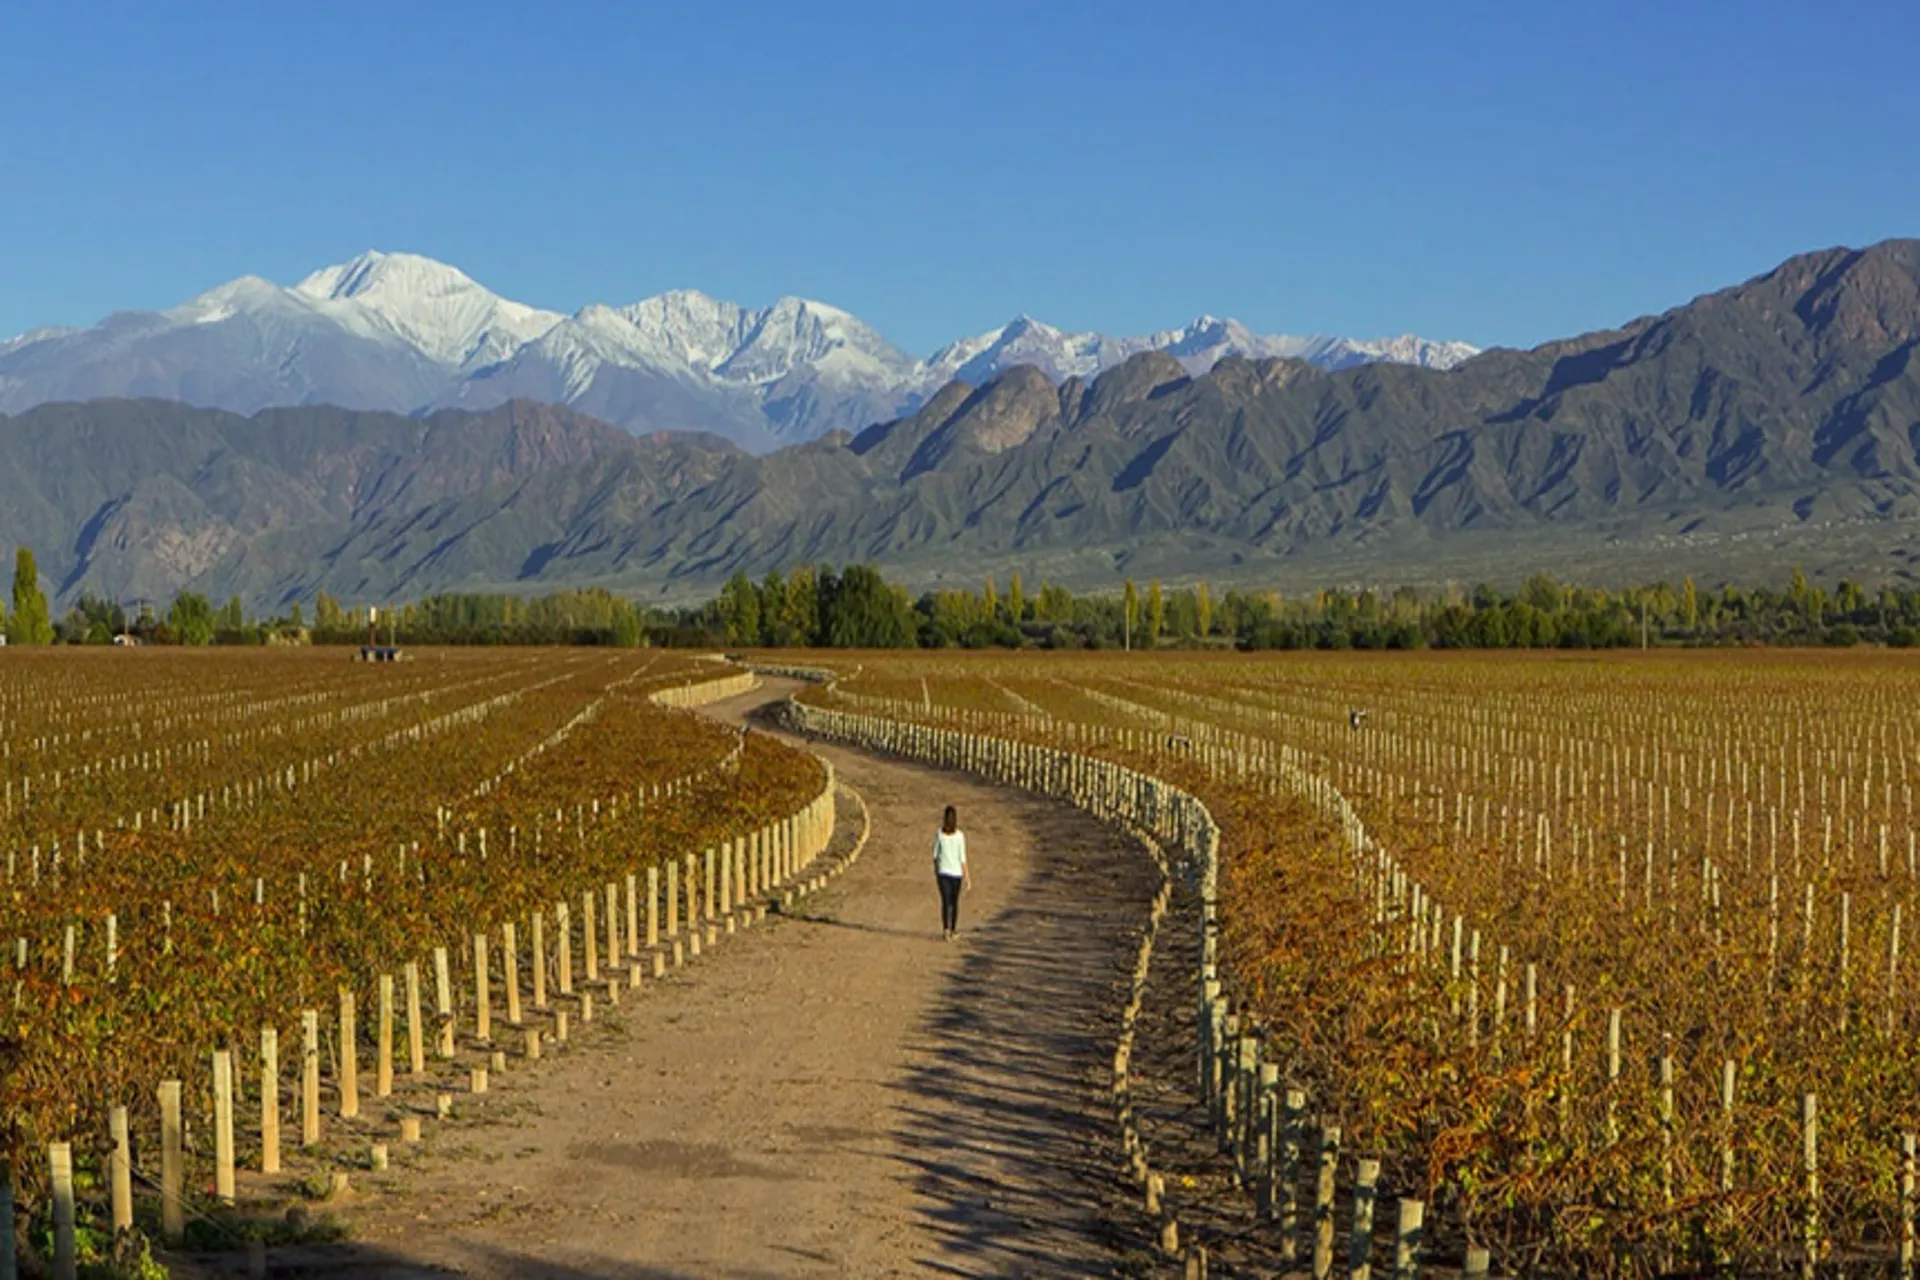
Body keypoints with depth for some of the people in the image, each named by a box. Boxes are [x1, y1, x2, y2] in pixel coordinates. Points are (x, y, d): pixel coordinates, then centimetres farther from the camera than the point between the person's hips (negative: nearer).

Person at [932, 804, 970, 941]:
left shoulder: (939, 834, -4)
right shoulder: (960, 835, -8)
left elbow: (935, 854, 3)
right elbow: (962, 858, -7)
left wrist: (935, 872, 16)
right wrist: (967, 877, 0)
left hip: (943, 873, 0)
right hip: (956, 873, 0)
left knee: (945, 902, -1)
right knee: (954, 901, 15)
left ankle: (946, 931, -15)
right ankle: (953, 930, 26)